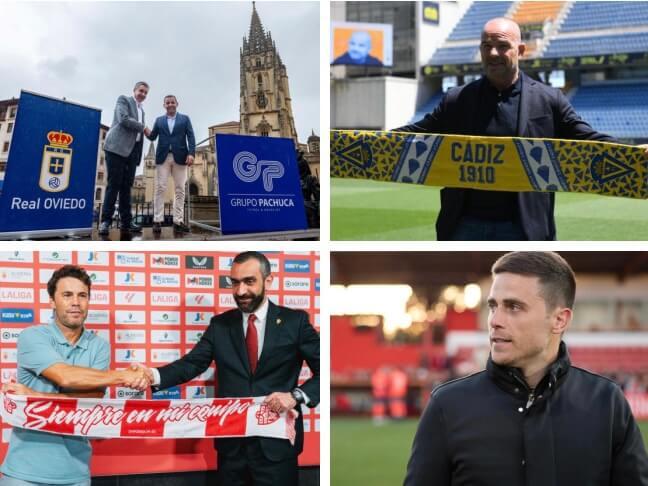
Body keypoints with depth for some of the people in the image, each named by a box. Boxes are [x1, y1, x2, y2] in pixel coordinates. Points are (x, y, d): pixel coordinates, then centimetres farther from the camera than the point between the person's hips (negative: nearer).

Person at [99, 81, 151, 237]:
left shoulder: (141, 110, 24)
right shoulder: (124, 100, 4)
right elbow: (124, 119, -13)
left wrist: (139, 155, 11)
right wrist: (143, 127, -5)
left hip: (132, 150, 7)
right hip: (118, 147, -7)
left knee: (126, 186, 3)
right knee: (114, 184, -10)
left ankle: (126, 221, 2)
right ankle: (106, 221, -10)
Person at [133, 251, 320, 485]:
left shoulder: (294, 321, 0)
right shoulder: (220, 325, 8)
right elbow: (192, 363, -1)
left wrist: (297, 395, -18)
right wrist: (153, 375, -20)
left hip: (276, 444, -3)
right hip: (231, 443, 3)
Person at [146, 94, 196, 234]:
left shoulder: (185, 119, 12)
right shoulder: (159, 120, 17)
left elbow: (191, 137, 3)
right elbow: (153, 137, 10)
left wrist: (191, 153, -11)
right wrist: (147, 133, -14)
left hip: (180, 157, 0)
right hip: (163, 157, 0)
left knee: (180, 190, -2)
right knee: (160, 188, -6)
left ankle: (178, 221, -3)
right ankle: (157, 221, -9)